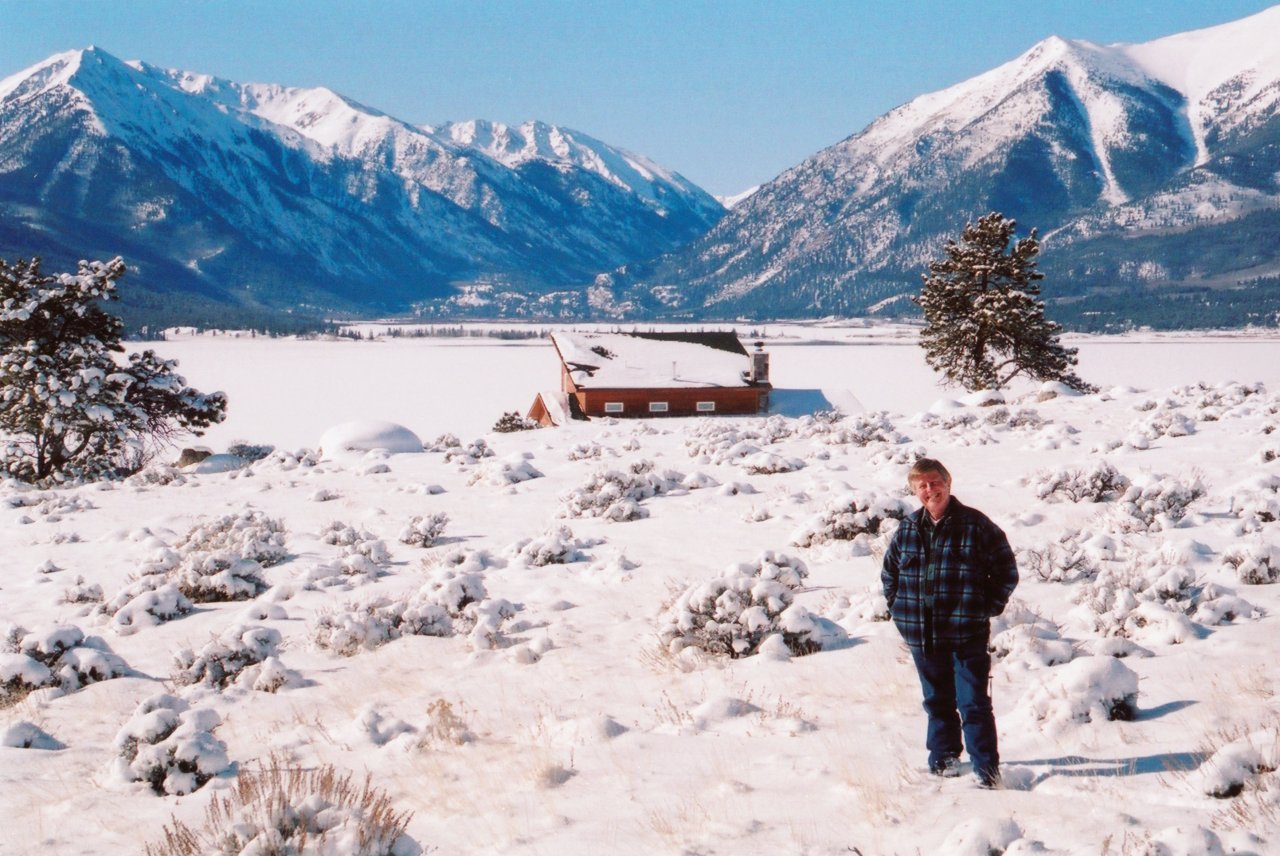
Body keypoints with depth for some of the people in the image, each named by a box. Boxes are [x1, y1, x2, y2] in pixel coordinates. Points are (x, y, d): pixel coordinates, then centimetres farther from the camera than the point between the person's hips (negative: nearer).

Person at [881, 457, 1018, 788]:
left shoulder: (975, 525, -6)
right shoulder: (907, 530, 7)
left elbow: (1006, 571, -1)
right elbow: (889, 572, 21)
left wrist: (987, 609, -4)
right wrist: (900, 608, 11)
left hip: (968, 635, -4)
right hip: (922, 635, 5)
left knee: (974, 704, -5)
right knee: (937, 702, 17)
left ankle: (987, 768, 2)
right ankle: (943, 757, 33)